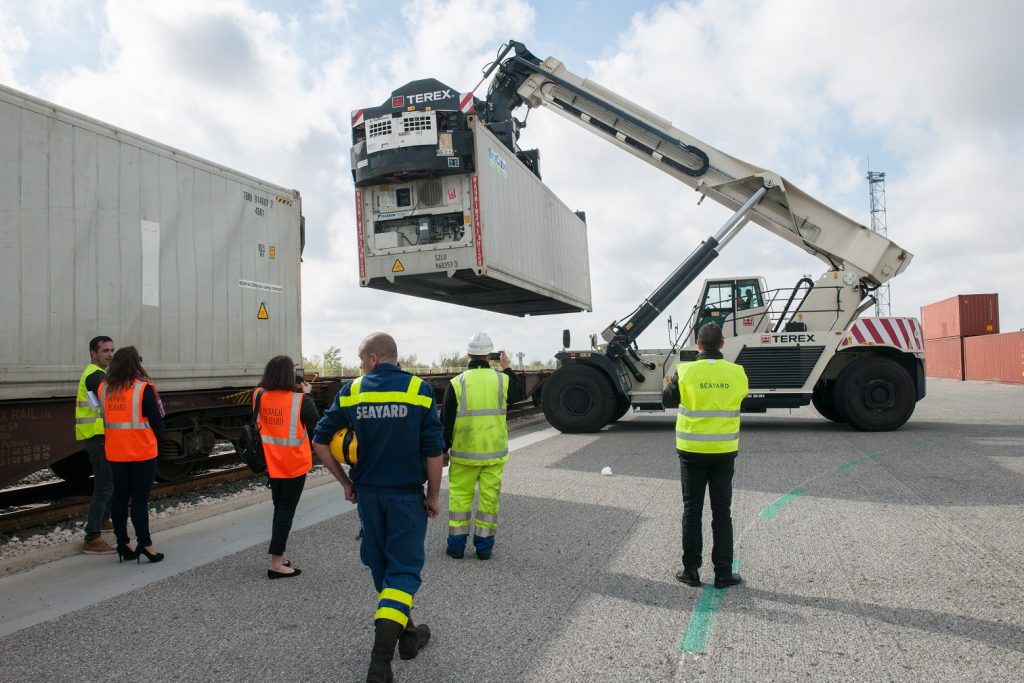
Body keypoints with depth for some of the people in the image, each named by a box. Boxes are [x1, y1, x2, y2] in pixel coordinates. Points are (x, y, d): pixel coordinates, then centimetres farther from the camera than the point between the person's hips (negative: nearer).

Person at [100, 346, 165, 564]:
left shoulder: (104, 389, 4)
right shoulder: (143, 388, -12)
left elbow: (105, 419, 11)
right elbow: (157, 420, -9)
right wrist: (157, 440, 8)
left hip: (115, 453, 5)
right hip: (142, 453, -5)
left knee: (119, 497, 12)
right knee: (140, 498, 0)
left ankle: (123, 543, 19)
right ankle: (144, 544, 1)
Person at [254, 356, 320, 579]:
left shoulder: (259, 396, -4)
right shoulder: (301, 400, -18)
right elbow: (316, 425, -6)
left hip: (271, 464, 5)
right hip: (294, 465, -5)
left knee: (279, 508, 20)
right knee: (286, 510, 2)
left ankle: (279, 556, 27)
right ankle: (276, 563, 3)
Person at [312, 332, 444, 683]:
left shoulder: (351, 391, -3)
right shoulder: (419, 390, -9)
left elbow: (320, 442, -2)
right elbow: (434, 450, -10)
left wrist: (346, 482, 8)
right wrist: (433, 495, 1)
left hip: (367, 493, 3)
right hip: (407, 494, -3)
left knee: (380, 566, 19)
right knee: (403, 570, 5)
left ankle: (406, 633, 36)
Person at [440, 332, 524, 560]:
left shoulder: (457, 383, -7)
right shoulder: (502, 380, -3)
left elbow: (446, 420, -3)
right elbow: (519, 394, 19)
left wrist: (444, 449, 7)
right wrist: (507, 368, 24)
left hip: (464, 453, -1)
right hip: (494, 452, 1)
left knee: (460, 496, 10)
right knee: (489, 496, 9)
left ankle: (457, 544, 16)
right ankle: (484, 546, 15)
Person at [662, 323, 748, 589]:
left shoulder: (685, 371, -11)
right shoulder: (736, 373, -6)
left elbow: (668, 400, 3)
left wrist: (671, 381, 21)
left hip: (692, 450, -1)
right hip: (724, 452, 1)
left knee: (692, 510, 9)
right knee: (721, 512, 11)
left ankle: (691, 570, 15)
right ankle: (723, 572, 15)